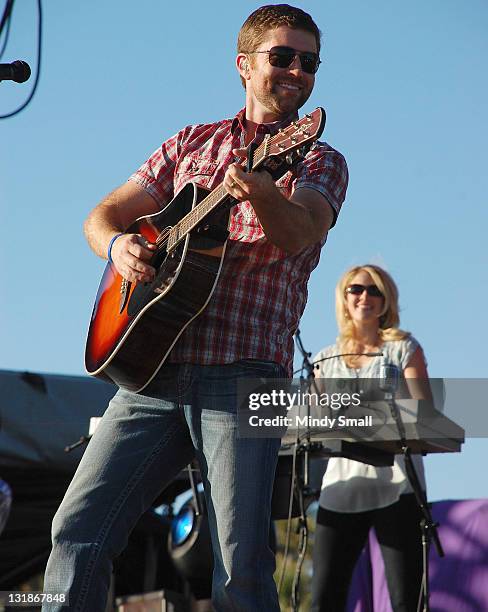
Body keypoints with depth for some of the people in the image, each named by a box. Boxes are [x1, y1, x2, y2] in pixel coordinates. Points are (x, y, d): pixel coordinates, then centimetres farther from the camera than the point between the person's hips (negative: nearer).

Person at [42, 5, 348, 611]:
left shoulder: (318, 162, 9)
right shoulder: (191, 144, 20)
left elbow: (299, 233, -12)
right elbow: (103, 215, 20)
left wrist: (259, 189, -35)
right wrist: (118, 246, -5)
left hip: (241, 377, -3)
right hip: (151, 367, 4)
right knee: (78, 528, -6)